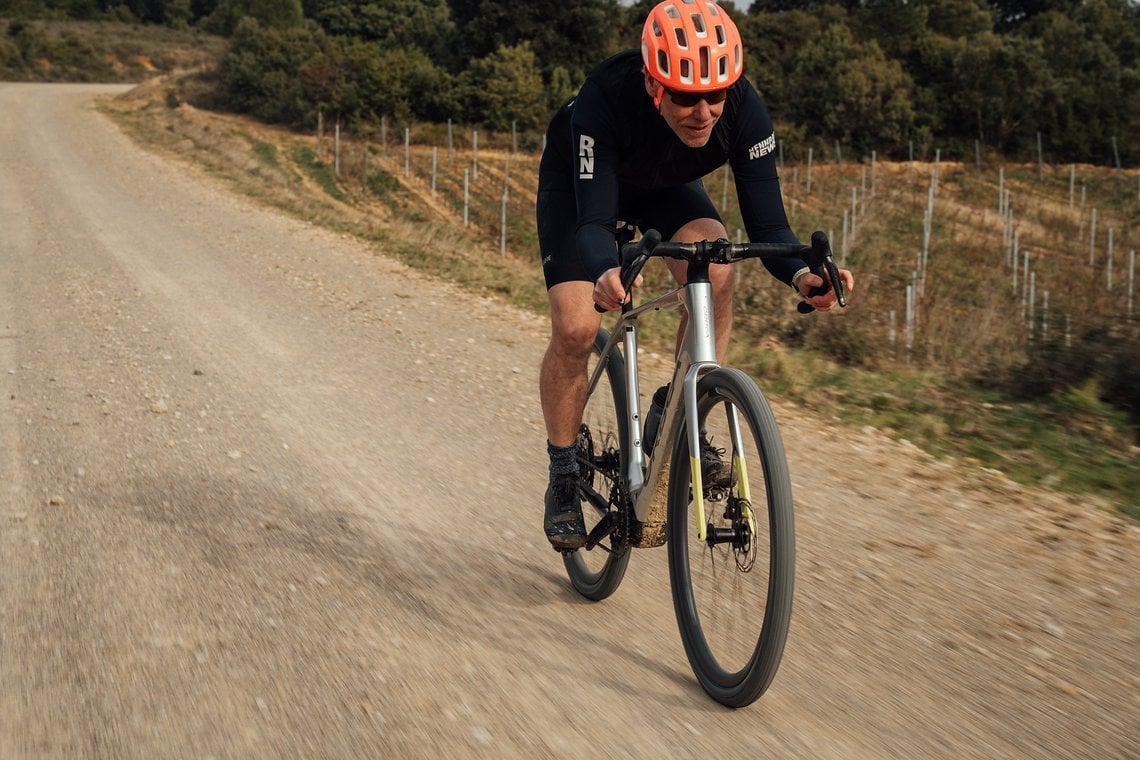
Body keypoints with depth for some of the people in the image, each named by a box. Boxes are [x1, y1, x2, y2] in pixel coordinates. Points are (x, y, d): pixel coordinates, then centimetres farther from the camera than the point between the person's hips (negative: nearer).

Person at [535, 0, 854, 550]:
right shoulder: (604, 101, -40)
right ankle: (563, 480, 4)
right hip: (577, 184, -2)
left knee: (716, 270, -28)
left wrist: (800, 274, -53)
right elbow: (593, 220, -44)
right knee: (576, 329, -18)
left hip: (666, 186, 3)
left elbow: (766, 224, -31)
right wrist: (605, 272, -66)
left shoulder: (744, 111, -32)